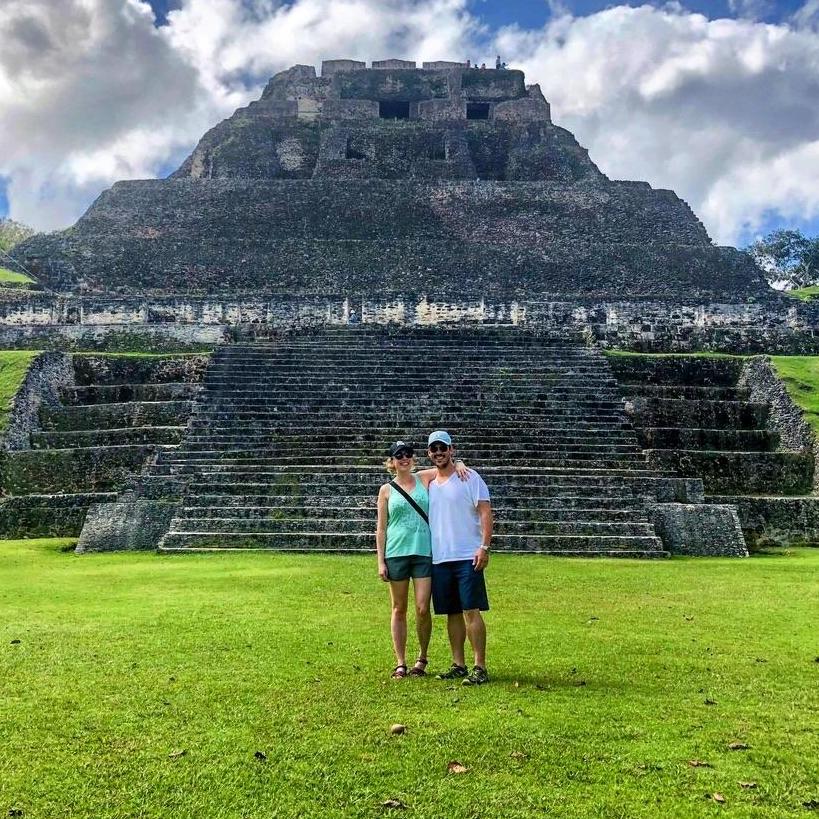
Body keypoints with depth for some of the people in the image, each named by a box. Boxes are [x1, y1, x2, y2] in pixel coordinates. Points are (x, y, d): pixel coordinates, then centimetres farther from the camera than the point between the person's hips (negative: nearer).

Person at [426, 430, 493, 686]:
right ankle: (458, 665, 18)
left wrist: (484, 546, -17)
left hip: (467, 557, -5)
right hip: (439, 559, 6)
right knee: (452, 613, 10)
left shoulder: (469, 477, -2)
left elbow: (485, 512, -7)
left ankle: (480, 668, -2)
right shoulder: (429, 484, 14)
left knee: (471, 611, -7)